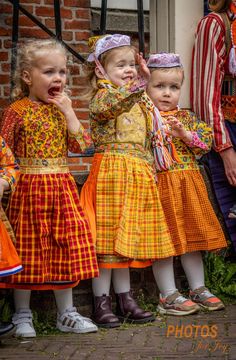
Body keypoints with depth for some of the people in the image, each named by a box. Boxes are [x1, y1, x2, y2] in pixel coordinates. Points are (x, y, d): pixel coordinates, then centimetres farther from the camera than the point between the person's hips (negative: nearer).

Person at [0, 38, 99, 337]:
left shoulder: (62, 109, 10)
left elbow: (81, 145, 1)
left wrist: (68, 111, -5)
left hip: (61, 187, 5)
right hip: (29, 189, -5)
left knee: (65, 250, 8)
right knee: (28, 250, 3)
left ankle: (66, 314, 20)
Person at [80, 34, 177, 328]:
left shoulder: (141, 101, 20)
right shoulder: (102, 95, -3)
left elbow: (149, 142, 24)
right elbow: (104, 106, -28)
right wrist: (131, 91, -39)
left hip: (138, 175, 7)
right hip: (110, 171, -7)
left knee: (127, 238, 10)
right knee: (107, 237, -6)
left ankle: (125, 298, 17)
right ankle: (101, 302, 0)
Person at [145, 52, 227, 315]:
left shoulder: (187, 117, 12)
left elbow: (206, 140, 3)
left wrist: (185, 134, -12)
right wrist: (159, 128, -21)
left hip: (189, 184, 6)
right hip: (158, 183, -5)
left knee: (193, 236, 13)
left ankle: (198, 289, 25)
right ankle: (168, 296, 9)